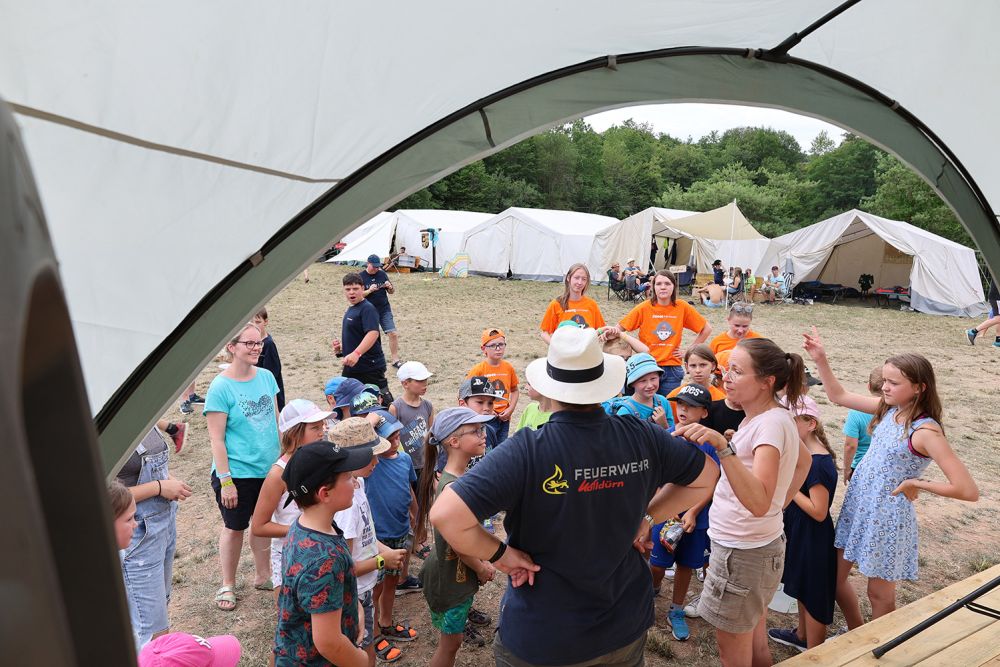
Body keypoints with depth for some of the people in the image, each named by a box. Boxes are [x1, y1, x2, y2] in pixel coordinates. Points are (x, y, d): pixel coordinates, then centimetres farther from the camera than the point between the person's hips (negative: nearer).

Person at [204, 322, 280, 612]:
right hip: (238, 472, -5)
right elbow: (216, 438, -14)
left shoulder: (266, 376, 0)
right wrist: (225, 480, -15)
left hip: (269, 469, 5)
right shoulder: (220, 387, -16)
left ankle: (262, 575, 38)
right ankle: (227, 585, 32)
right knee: (235, 528, 12)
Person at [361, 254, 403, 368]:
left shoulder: (382, 274, 5)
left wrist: (390, 287, -11)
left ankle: (395, 360, 3)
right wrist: (369, 290, -22)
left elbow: (392, 292, 12)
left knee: (393, 334, -6)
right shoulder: (361, 277, -3)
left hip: (385, 310, 2)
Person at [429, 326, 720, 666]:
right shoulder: (641, 436, -14)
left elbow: (445, 515, -34)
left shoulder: (527, 451, -28)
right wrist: (647, 516, 2)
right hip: (626, 626, 4)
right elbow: (707, 476, 2)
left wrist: (499, 553, -18)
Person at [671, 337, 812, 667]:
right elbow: (804, 462, 23)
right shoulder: (773, 417, 3)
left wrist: (723, 446, -46)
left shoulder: (771, 423, -25)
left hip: (743, 553, -9)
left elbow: (759, 503, -38)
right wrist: (781, 503, 17)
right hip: (756, 545, 9)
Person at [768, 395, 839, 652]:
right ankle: (802, 635, 44)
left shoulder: (819, 463, -26)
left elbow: (818, 512, -26)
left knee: (814, 594, 8)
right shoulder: (804, 453, 2)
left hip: (814, 537, -9)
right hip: (800, 532, 9)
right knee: (802, 587, 25)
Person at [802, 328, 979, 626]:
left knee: (879, 595, 11)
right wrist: (821, 360, 0)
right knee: (834, 578, 18)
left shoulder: (925, 431, -21)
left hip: (887, 517, -7)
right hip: (857, 506, 7)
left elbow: (968, 491, -25)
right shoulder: (888, 408, -1)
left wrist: (917, 483, -19)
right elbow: (839, 396, 9)